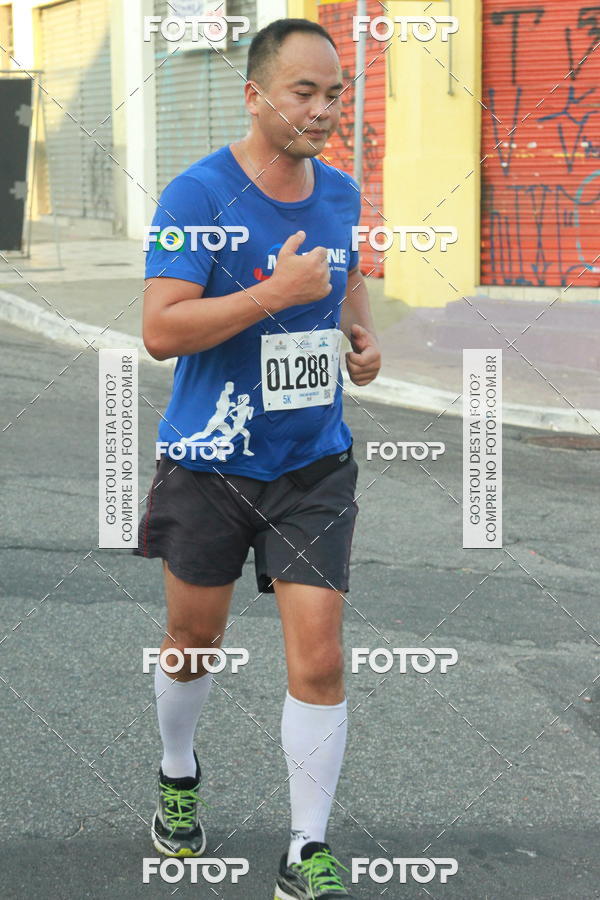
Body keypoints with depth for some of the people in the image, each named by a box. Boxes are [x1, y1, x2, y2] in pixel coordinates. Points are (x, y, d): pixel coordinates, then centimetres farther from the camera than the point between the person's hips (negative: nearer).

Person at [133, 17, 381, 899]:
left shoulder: (340, 191, 3)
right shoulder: (197, 195, -16)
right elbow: (161, 330, -22)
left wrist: (364, 335, 5)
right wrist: (276, 293, -28)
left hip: (315, 463, 3)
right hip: (210, 463, -3)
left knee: (319, 659, -6)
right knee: (195, 640, 15)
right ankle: (178, 777, 45)